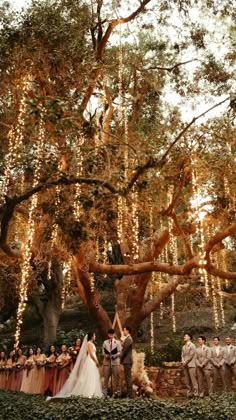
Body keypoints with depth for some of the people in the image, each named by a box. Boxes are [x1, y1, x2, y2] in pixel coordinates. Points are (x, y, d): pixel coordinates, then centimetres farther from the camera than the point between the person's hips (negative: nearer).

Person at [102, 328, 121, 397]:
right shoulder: (105, 342, 12)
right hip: (107, 361, 1)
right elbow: (103, 351, 10)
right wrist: (106, 355, -9)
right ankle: (104, 392, 8)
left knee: (116, 377, -1)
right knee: (106, 377, 1)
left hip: (115, 361, -1)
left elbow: (119, 352, 1)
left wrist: (114, 355, -14)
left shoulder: (117, 342, 6)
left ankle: (117, 391, 7)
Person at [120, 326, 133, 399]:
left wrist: (121, 359, -6)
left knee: (128, 377, -7)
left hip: (127, 361, -10)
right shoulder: (127, 339, 16)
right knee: (127, 377, 13)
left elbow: (125, 350, -16)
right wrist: (122, 359, 14)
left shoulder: (128, 339, -16)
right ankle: (129, 393, 18)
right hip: (126, 361, 10)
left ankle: (130, 395, -4)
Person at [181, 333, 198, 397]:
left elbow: (191, 355, -9)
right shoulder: (183, 346, 17)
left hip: (191, 364, -6)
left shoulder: (192, 345, -2)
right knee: (188, 380, 5)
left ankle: (195, 393, -5)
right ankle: (189, 393, 7)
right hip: (185, 365, 6)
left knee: (193, 379, -8)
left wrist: (185, 362, -9)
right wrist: (183, 362, -4)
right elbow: (182, 355, 14)